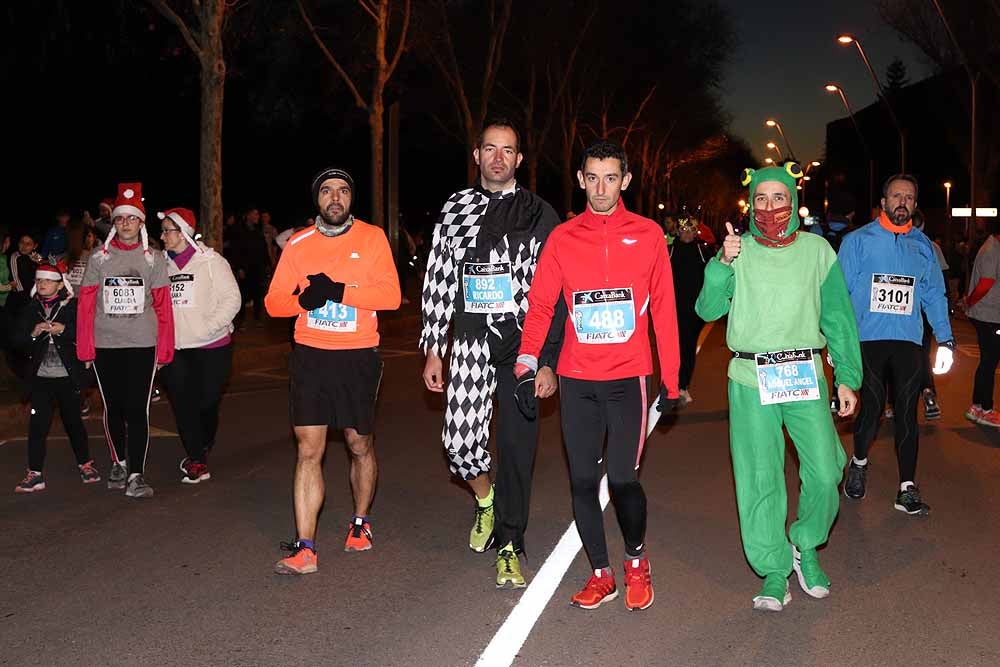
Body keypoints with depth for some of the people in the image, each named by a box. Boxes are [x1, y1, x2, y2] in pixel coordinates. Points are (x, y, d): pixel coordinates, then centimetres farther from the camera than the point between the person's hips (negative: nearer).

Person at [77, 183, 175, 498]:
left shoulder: (154, 259, 3)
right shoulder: (99, 258, 4)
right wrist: (85, 349, -2)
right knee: (113, 408, 12)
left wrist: (164, 350, -4)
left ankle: (136, 475, -1)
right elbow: (86, 305, 3)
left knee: (137, 410, -4)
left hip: (142, 345, -1)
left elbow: (163, 307, 1)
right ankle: (119, 463, 30)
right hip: (105, 346, 2)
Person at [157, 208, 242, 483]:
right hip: (174, 349, 4)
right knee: (183, 406, 0)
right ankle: (197, 462, 9)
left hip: (210, 347, -3)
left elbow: (232, 298, -8)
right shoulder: (162, 264, 9)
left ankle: (202, 450, 29)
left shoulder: (211, 261, -5)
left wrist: (208, 327, -15)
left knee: (206, 404, 4)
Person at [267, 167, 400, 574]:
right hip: (310, 356, 1)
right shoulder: (299, 244, 7)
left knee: (360, 445, 12)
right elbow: (274, 302, 6)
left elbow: (391, 295, -10)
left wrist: (339, 291, -19)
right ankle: (304, 547, -1)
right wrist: (303, 299, -15)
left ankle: (361, 522, 35)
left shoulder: (372, 238, 0)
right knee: (308, 449, -3)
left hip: (358, 356, -1)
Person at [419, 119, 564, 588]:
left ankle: (509, 546, 17)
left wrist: (548, 362, -6)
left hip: (522, 346, -2)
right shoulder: (455, 209, 10)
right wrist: (432, 350, 5)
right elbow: (438, 282, 10)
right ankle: (486, 500, 30)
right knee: (460, 442, -4)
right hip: (470, 343, 2)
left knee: (516, 448, 1)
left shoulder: (538, 214, 2)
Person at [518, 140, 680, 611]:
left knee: (623, 479, -6)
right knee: (582, 481, 6)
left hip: (628, 378, -2)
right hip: (577, 381, 2)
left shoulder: (648, 235, 3)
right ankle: (600, 574, 23)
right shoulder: (562, 238, 6)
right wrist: (527, 361, -11)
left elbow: (663, 309, 4)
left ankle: (636, 561, 22)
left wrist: (669, 377, 2)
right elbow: (540, 304, 2)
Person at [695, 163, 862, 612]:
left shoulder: (816, 250, 7)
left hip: (806, 376, 1)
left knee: (824, 473, -6)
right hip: (750, 378, 0)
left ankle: (806, 547, 21)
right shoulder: (739, 251, 5)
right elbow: (708, 309, -4)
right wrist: (722, 263, -18)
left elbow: (839, 318, 9)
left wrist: (847, 377, 4)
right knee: (759, 479, 1)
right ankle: (774, 572, 14)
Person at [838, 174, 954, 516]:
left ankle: (907, 489, 4)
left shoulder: (923, 245, 12)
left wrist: (945, 339, 6)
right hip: (868, 339, -3)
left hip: (909, 341, 3)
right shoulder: (859, 240, 2)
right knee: (872, 407, -2)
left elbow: (935, 294, 14)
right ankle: (859, 463, 26)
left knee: (907, 412, 0)